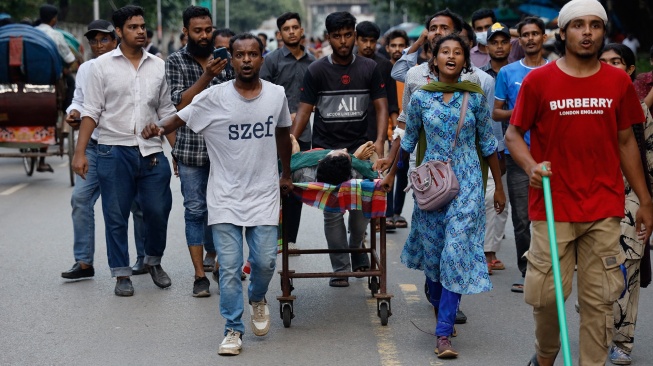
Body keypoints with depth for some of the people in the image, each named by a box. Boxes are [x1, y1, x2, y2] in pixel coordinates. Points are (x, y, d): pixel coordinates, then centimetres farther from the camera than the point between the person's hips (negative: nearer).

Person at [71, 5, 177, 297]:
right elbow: (91, 111, 0)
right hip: (114, 151, -2)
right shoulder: (103, 65, 1)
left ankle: (154, 262, 27)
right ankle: (122, 274, 14)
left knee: (158, 212, 3)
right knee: (116, 217, 3)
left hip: (151, 151, 2)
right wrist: (80, 152, -5)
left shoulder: (158, 66, 9)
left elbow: (166, 111, 13)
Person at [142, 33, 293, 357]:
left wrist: (287, 174, 26)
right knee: (229, 266, -4)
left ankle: (257, 299, 31)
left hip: (264, 195, 2)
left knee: (265, 261, -3)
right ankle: (233, 330, 9)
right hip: (226, 197, -2)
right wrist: (158, 129, -26)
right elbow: (180, 117, -3)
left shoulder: (276, 94, 2)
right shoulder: (215, 97, -7)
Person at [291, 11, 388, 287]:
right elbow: (304, 110, -3)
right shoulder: (316, 71, -1)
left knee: (362, 205, 3)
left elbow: (381, 107, 1)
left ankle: (357, 252, 28)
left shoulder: (369, 69, 3)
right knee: (332, 210, -2)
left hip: (360, 148, 1)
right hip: (325, 149, -1)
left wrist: (379, 141, -15)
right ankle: (341, 268, 5)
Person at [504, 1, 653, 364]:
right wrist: (532, 166, -16)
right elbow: (514, 133, 5)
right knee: (546, 294, 3)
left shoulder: (619, 81, 5)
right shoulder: (539, 80, -2)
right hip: (553, 206, -1)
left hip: (604, 210, 2)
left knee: (600, 299, 3)